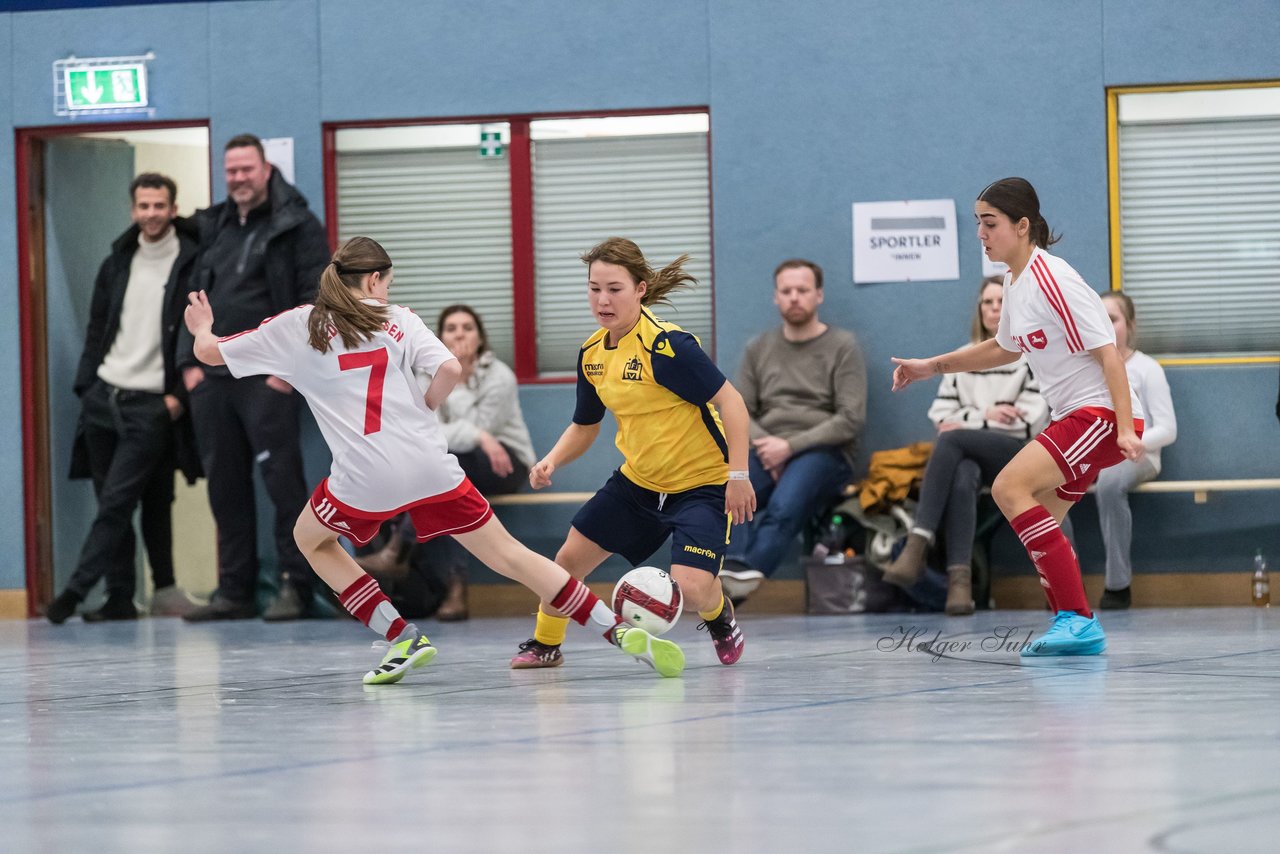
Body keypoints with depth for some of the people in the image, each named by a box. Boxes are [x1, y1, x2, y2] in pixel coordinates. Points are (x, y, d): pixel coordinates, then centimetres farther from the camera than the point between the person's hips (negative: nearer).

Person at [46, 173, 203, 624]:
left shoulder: (192, 265, -4)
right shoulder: (115, 266, 13)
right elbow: (96, 332, 15)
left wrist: (181, 395, -10)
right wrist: (86, 385, 5)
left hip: (151, 405, -6)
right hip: (103, 397, 6)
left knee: (117, 501, -11)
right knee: (110, 501, 5)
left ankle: (77, 589, -11)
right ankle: (119, 597, 9)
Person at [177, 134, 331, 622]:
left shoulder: (297, 227, 0)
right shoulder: (213, 229, 19)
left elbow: (314, 301, -7)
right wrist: (189, 359, 8)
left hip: (267, 376, -6)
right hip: (212, 376, 6)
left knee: (281, 476, -10)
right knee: (225, 485, 7)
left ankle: (295, 586, -6)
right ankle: (234, 590, 12)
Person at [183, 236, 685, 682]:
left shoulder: (296, 326, 10)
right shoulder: (397, 320, 12)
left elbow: (210, 352, 16)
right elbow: (450, 369, -4)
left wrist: (202, 327, 38)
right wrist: (421, 413, 14)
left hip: (365, 479, -2)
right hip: (430, 468, 2)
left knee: (311, 540, 27)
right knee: (508, 555, 10)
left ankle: (402, 637, 12)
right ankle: (623, 633, 0)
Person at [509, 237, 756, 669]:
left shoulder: (667, 345, -24)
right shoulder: (591, 353, 0)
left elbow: (730, 401, -23)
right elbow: (584, 427, 14)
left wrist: (738, 475, -27)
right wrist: (552, 460, -5)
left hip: (701, 483, -7)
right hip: (637, 482, 7)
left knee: (690, 588, -22)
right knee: (570, 557, 7)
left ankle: (720, 618, 16)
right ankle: (545, 645, 33)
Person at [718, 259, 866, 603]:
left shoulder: (842, 347, 7)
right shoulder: (758, 349, 20)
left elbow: (851, 420, -2)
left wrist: (790, 446, -11)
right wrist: (765, 445, -8)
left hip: (825, 452, -3)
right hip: (766, 451, 3)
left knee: (784, 507, -37)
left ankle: (742, 578, -52)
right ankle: (734, 571, -52)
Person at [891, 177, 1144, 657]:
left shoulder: (1053, 279, -17)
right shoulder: (1015, 280, 12)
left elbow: (1108, 353, -19)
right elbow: (1007, 348, 31)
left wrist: (1126, 429, -26)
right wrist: (932, 367, 28)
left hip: (1102, 414, -10)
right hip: (1075, 418, 10)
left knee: (1010, 487, -21)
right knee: (1038, 525, 11)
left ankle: (1077, 619, -23)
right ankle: (1077, 632, 16)